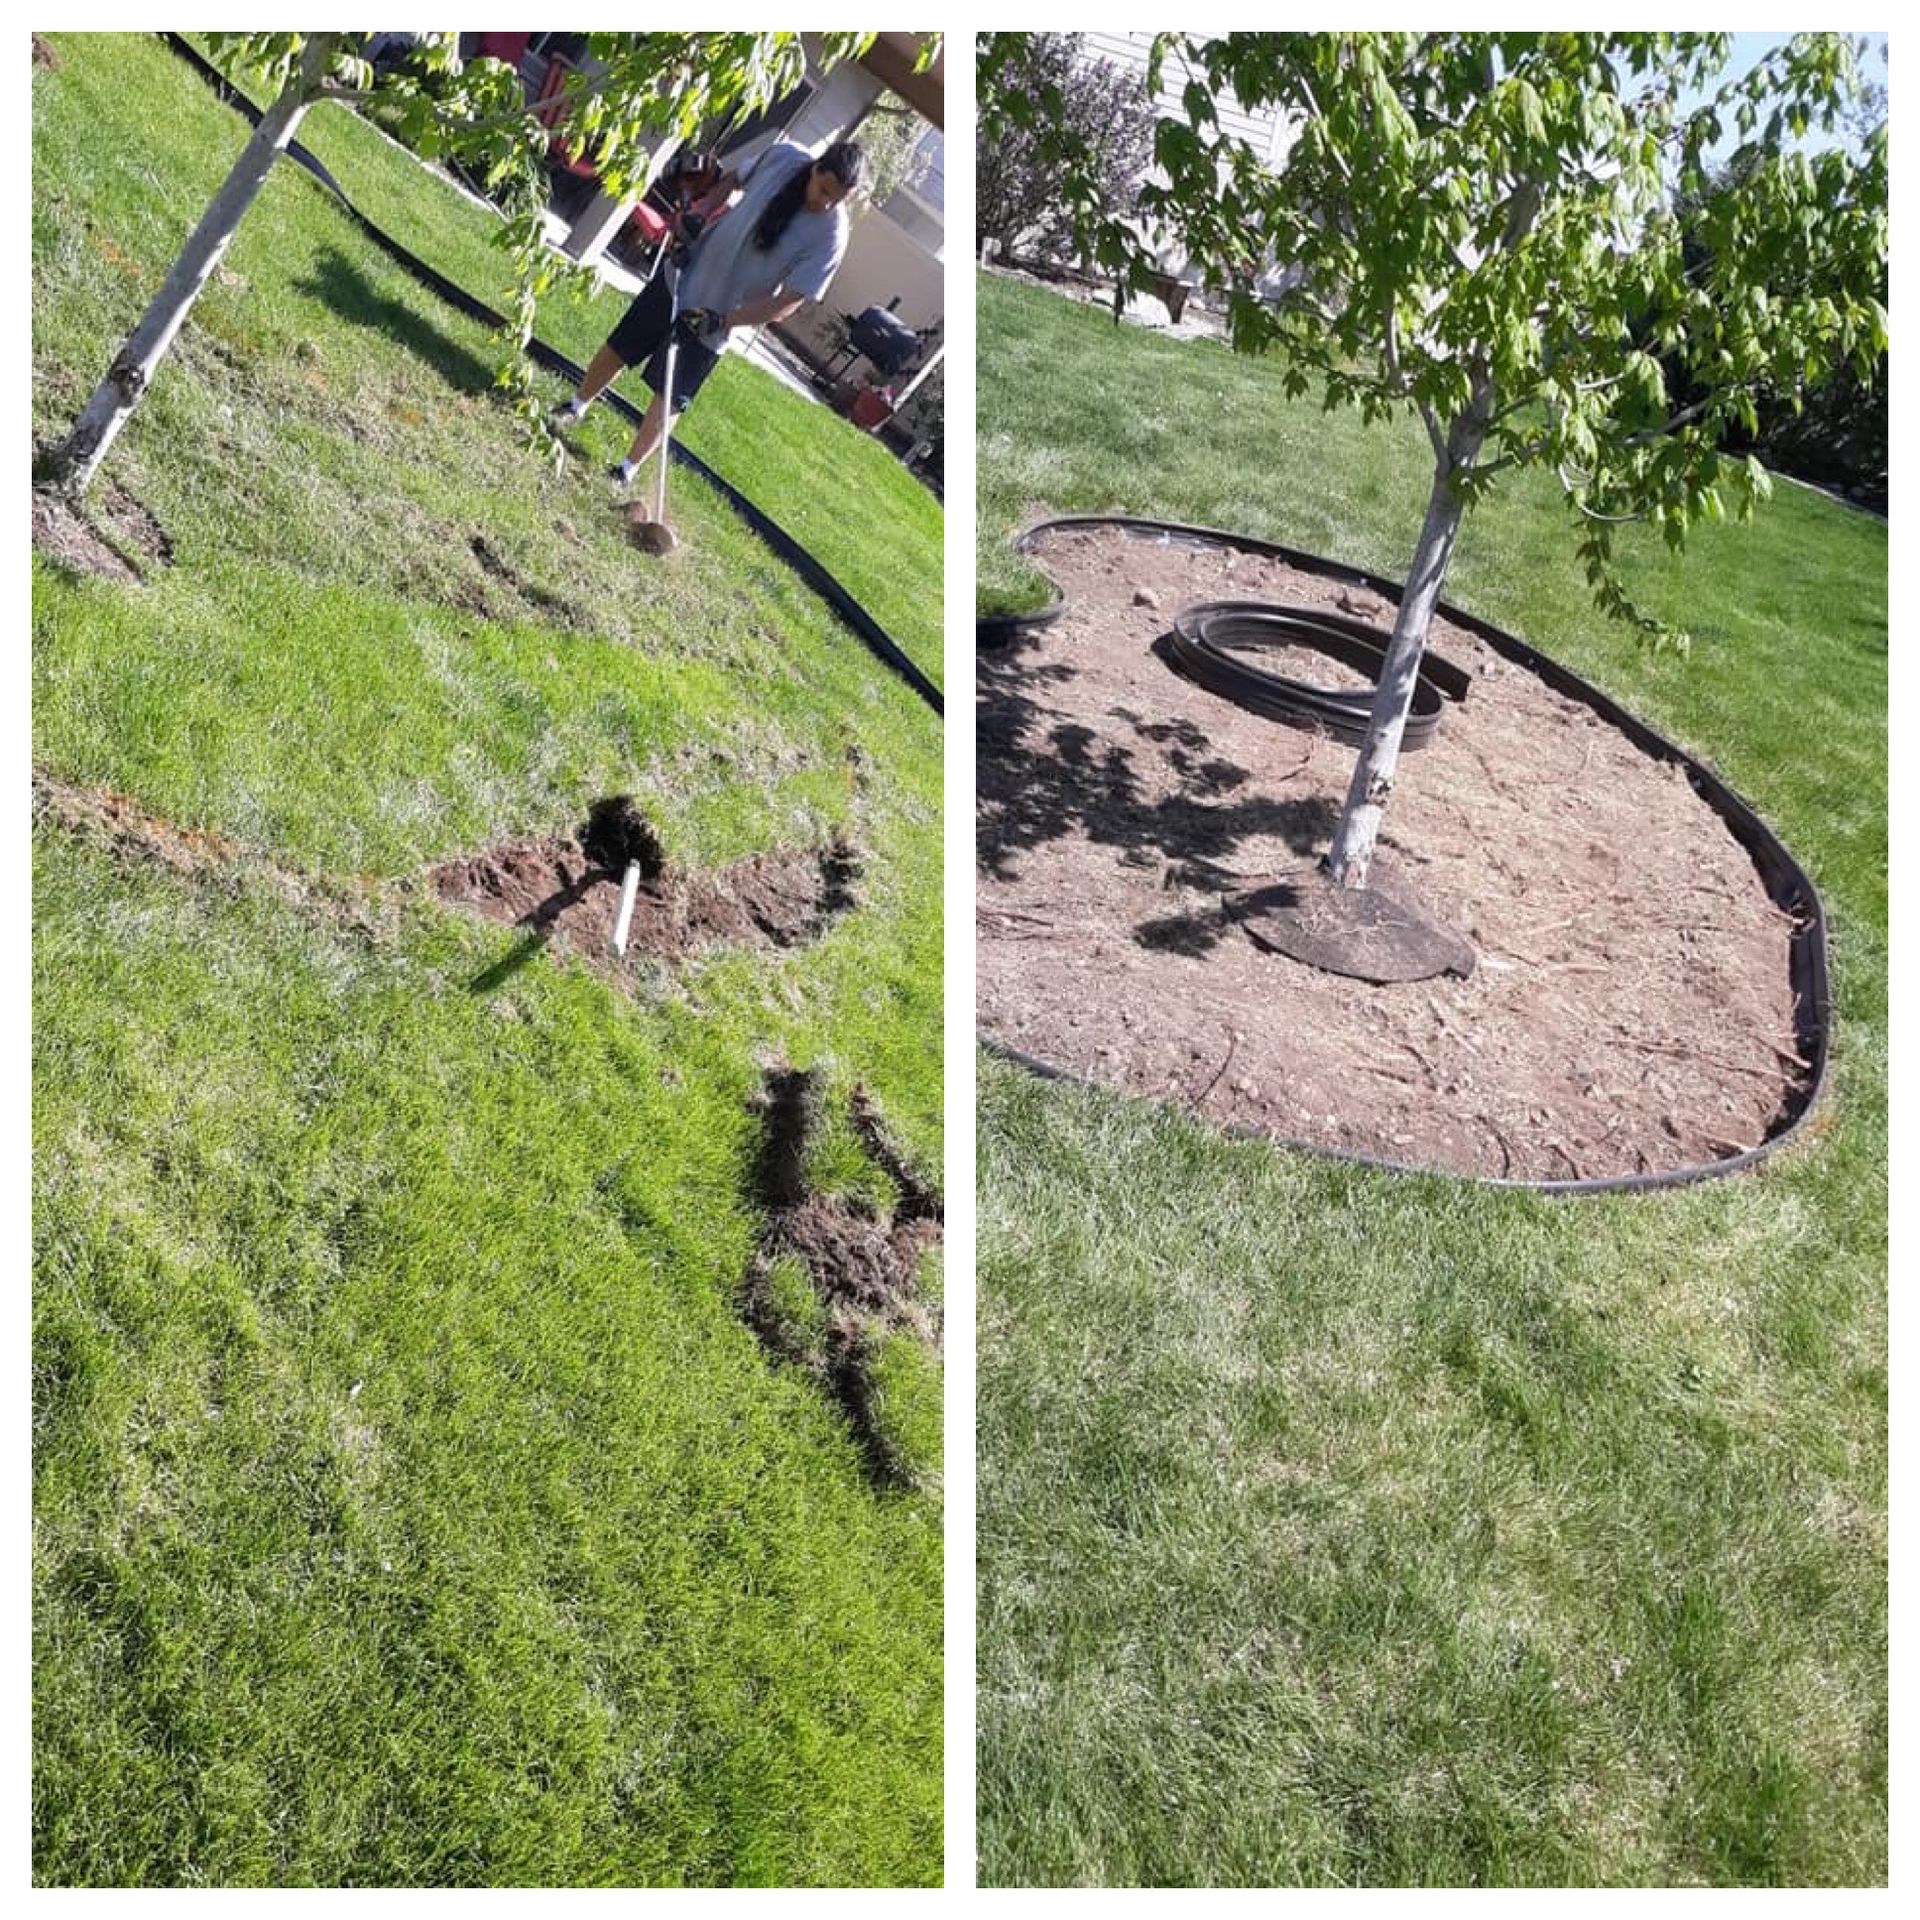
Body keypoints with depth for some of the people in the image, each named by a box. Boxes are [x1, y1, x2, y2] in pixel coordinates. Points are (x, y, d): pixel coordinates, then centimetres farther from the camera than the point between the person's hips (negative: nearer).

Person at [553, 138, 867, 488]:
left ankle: (630, 468, 23)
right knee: (617, 349, 16)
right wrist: (699, 213, -5)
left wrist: (722, 320, -29)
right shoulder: (785, 156, -13)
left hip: (713, 321, -3)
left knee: (669, 398, 3)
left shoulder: (831, 234, -23)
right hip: (681, 276, 4)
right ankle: (578, 406, 42)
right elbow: (735, 180, 9)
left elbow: (788, 302, -23)